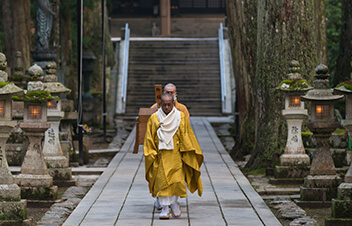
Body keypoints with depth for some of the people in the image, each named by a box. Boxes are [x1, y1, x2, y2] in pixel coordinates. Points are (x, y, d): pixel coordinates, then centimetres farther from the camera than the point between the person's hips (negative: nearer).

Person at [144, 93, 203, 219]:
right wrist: (152, 154, -4)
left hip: (176, 155, 0)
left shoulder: (181, 117, 3)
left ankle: (174, 202, 19)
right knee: (162, 181, -6)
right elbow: (149, 138, 4)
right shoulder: (154, 118, 3)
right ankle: (165, 208, -2)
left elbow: (187, 136, 5)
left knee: (176, 180, -4)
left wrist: (186, 152, 0)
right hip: (160, 155, 0)